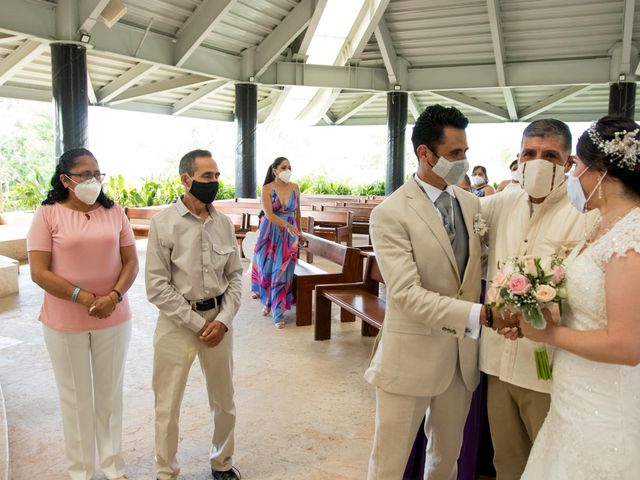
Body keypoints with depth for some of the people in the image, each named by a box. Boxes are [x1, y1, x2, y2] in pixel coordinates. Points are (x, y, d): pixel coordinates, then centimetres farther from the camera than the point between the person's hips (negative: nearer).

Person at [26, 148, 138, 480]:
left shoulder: (114, 212, 2)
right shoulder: (48, 214, -7)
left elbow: (131, 263, 1)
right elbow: (39, 272, -11)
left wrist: (114, 296, -15)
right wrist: (85, 298, -16)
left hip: (114, 319, 3)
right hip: (65, 323, -2)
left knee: (110, 393, 14)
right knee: (75, 397, 11)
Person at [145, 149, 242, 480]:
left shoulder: (224, 223, 1)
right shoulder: (163, 223, -10)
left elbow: (235, 276, 5)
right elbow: (157, 285, -12)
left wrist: (223, 320, -8)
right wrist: (197, 323, -13)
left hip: (219, 319, 4)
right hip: (177, 322, -3)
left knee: (224, 402, 17)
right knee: (168, 406, 8)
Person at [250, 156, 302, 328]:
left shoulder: (295, 188, 3)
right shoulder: (267, 189, -7)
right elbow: (269, 214, -18)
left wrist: (298, 231, 23)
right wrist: (287, 225, -31)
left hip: (289, 233, 2)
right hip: (270, 233, -2)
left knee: (283, 272, -3)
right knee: (267, 268, 7)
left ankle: (278, 312, 4)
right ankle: (267, 301, 34)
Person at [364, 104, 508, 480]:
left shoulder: (471, 202, 4)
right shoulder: (390, 213, -16)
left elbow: (479, 265, 11)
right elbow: (407, 294, -23)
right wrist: (478, 314, -30)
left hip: (463, 354, 6)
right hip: (411, 357, -6)